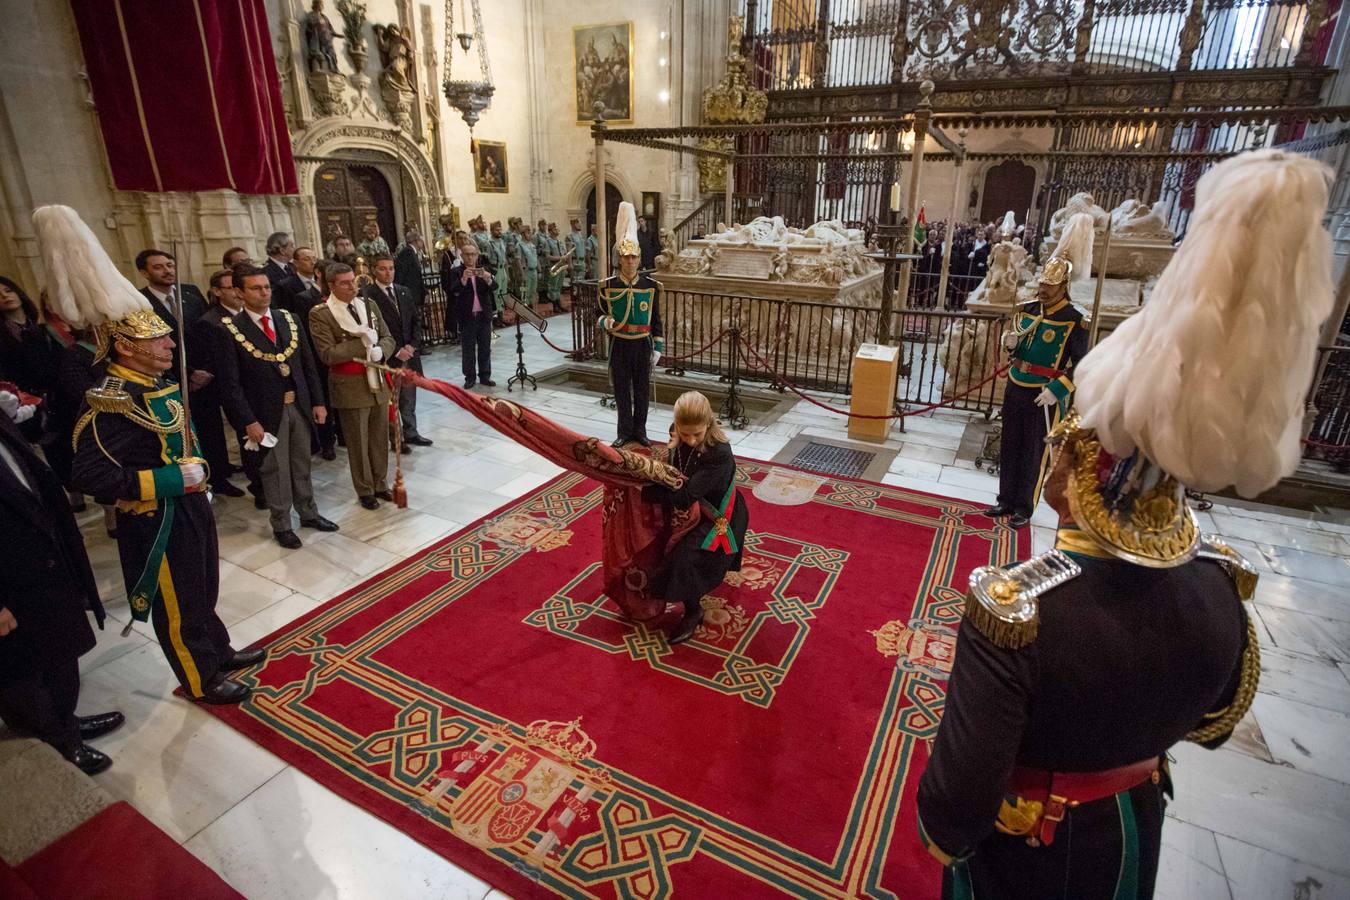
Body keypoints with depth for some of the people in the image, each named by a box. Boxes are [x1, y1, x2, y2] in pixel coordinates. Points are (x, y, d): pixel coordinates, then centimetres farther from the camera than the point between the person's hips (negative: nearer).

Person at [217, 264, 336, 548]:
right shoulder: (230, 329, -9)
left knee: (302, 466, 17)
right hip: (267, 411, -4)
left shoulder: (289, 319, 5)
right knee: (275, 471, 8)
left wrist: (317, 402, 5)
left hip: (299, 406, 4)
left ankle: (309, 514, 33)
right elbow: (230, 383, -10)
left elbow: (308, 364, 9)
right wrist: (248, 421, -14)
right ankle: (282, 525, 23)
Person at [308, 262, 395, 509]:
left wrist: (379, 350, -15)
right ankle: (365, 491, 22)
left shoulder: (369, 306, 7)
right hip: (350, 387, -5)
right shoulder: (320, 314, -9)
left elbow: (388, 339, 7)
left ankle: (381, 484, 30)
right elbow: (327, 354, -16)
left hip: (378, 382, 5)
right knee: (358, 442, 7)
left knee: (380, 438, 14)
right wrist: (362, 343, -19)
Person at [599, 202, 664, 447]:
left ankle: (640, 430, 23)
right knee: (622, 390, 6)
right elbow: (600, 314, 7)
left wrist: (657, 348, 1)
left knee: (642, 389, 9)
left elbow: (656, 320, 4)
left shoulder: (650, 286, -1)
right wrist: (605, 322, -17)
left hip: (643, 345, 1)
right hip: (619, 346, -1)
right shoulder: (608, 285, -3)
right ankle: (625, 432, 19)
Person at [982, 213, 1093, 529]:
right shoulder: (1027, 311, 6)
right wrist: (1011, 343, -5)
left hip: (1044, 396, -6)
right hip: (1015, 388, 6)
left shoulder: (1074, 321, -12)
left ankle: (1024, 508, 18)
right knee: (1009, 447, 13)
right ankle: (1006, 500, 27)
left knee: (1035, 453, 5)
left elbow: (1080, 365, -11)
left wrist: (1056, 391, -21)